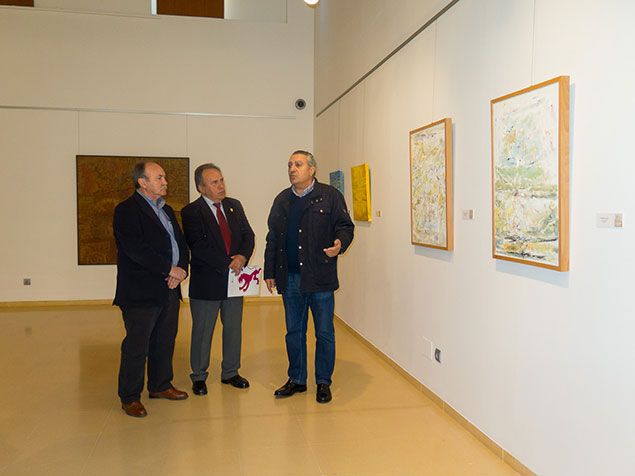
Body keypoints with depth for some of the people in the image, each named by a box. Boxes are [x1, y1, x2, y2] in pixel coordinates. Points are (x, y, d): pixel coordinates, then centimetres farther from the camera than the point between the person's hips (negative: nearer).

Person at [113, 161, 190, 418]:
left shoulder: (166, 210, 17)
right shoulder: (127, 210, -10)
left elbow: (181, 243, 15)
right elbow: (136, 250, -20)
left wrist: (182, 269, -4)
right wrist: (170, 269, -16)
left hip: (169, 289, 8)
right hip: (141, 291, -8)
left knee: (165, 342, 16)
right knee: (137, 346, 0)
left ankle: (160, 385, 32)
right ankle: (130, 397, 14)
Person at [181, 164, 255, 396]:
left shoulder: (234, 206, 8)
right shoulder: (191, 212, -9)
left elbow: (248, 235, 6)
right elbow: (199, 247, -18)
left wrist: (242, 257, -14)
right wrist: (227, 264, -20)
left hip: (234, 277, 5)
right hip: (206, 282, -5)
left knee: (233, 328, 14)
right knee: (202, 331, 8)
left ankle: (230, 373, 30)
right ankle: (199, 377, 23)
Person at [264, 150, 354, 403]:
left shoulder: (330, 196, -1)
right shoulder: (282, 200, 13)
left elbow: (345, 226, -1)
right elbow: (273, 238, 15)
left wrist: (340, 243, -24)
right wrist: (270, 272, 11)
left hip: (320, 277, -4)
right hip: (290, 278, 4)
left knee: (324, 333, 5)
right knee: (294, 332, 13)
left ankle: (323, 382, 20)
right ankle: (296, 380, 26)